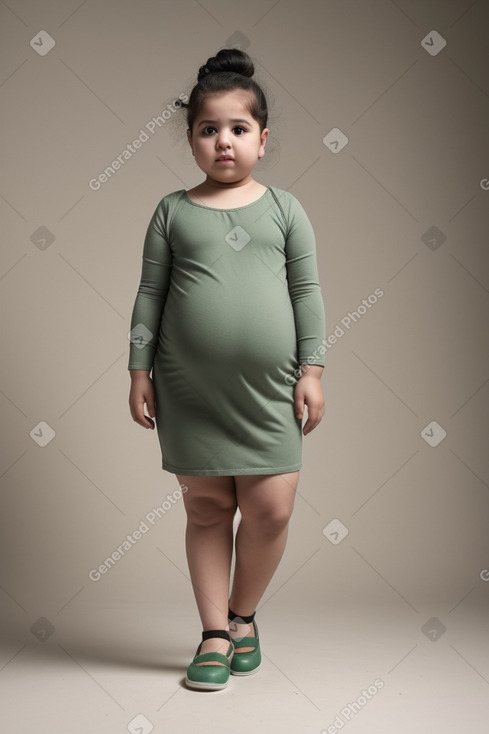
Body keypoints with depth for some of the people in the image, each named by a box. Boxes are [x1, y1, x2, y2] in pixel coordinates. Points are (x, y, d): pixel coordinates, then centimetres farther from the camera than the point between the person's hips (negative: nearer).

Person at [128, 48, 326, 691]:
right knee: (206, 506, 6)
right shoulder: (173, 211, 6)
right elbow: (150, 293, 6)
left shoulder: (284, 208, 6)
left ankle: (243, 614, 24)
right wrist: (139, 370, 1)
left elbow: (307, 292, 5)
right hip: (188, 388, 0)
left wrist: (312, 369, -1)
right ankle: (215, 634, 20)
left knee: (271, 508, -2)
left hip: (267, 386, 0)